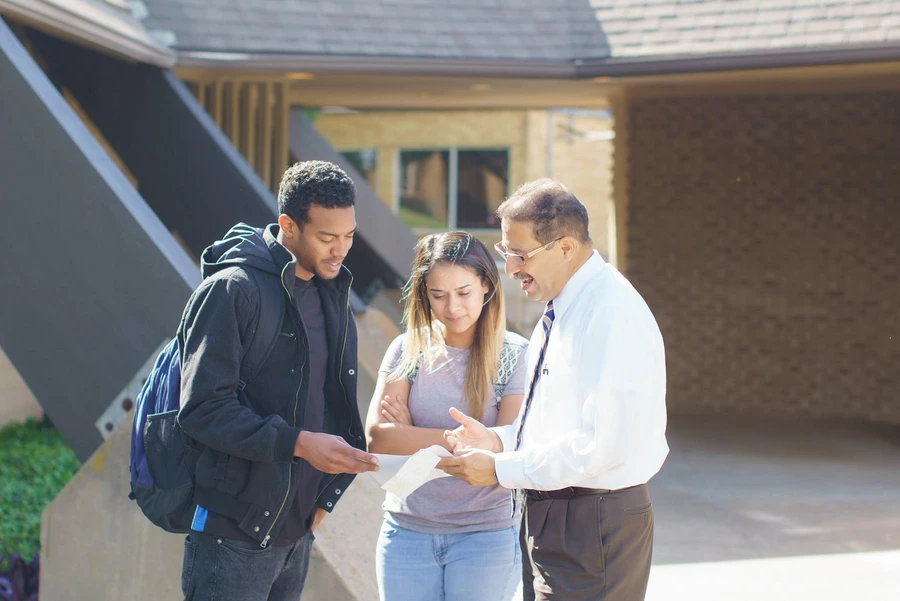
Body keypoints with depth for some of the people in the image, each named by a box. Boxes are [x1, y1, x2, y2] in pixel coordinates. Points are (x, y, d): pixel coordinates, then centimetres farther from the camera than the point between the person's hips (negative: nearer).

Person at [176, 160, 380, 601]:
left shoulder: (331, 294, 13)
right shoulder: (233, 289, -12)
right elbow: (203, 409, -19)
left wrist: (323, 496, 11)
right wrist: (299, 443, -24)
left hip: (297, 532, 7)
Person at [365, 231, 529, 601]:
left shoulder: (515, 356, -5)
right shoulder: (408, 349, 1)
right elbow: (377, 438, -8)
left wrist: (411, 435, -10)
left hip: (485, 533, -2)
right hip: (406, 532, 2)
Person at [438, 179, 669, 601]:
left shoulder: (611, 314, -20)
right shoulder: (562, 307, 11)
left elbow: (605, 443, -25)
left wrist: (501, 469, -19)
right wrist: (498, 441, 3)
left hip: (594, 531, -9)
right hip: (548, 516, 9)